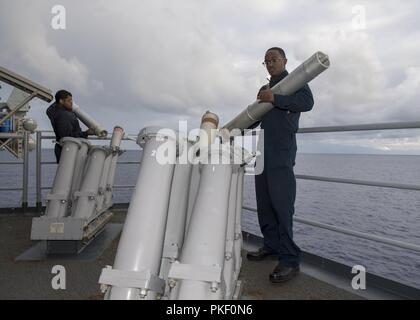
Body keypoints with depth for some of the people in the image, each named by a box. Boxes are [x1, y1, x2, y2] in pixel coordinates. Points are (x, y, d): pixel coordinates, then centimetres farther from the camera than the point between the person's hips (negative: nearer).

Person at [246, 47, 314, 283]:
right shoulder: (264, 89, 26)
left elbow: (307, 102, -14)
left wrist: (274, 99, -17)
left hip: (282, 150, -7)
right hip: (263, 150, 8)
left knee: (281, 203, -13)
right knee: (264, 202, 6)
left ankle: (290, 260, -10)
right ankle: (272, 246, 15)